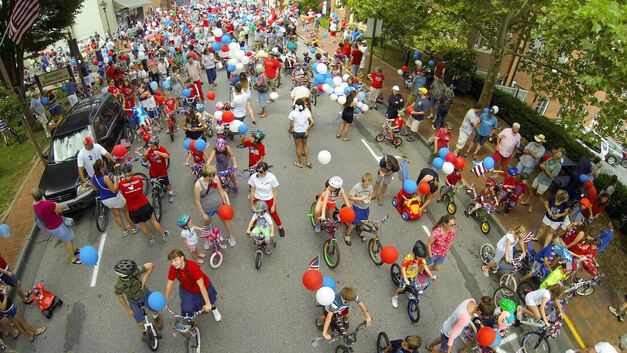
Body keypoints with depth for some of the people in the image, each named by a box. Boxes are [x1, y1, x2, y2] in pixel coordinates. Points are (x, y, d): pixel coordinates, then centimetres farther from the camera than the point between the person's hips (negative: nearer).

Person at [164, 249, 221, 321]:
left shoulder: (193, 267, -37)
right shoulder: (173, 268, -24)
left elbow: (201, 286, -37)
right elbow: (169, 284, -9)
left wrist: (208, 304, -37)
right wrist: (165, 301, -6)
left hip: (203, 288, -3)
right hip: (187, 291, 3)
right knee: (186, 309, -9)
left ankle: (213, 308, 32)